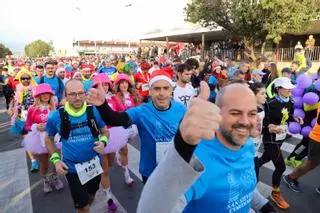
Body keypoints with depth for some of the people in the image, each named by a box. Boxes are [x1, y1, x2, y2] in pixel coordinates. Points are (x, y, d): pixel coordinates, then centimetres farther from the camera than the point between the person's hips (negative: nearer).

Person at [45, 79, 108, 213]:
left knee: (91, 195, 29)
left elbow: (104, 131, 0)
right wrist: (55, 160, -7)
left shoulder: (94, 111, -15)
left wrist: (103, 142, -21)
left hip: (93, 164, 2)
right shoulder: (55, 116, -15)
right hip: (72, 167, -2)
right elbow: (49, 139, 2)